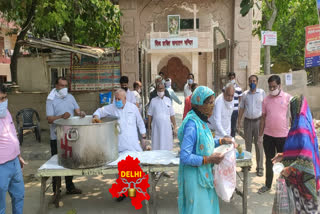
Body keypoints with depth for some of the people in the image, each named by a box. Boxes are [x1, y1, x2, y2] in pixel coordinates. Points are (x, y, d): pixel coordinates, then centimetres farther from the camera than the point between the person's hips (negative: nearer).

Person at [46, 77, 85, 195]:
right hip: (57, 137, -5)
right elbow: (49, 119, -16)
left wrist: (80, 113, -17)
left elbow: (77, 109, 6)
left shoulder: (70, 97, 9)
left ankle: (70, 187, 30)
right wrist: (62, 116, -32)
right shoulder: (51, 100, -9)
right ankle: (56, 189, 19)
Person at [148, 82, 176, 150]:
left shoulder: (168, 100, 6)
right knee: (156, 147, 2)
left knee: (167, 148, 4)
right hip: (156, 128, -1)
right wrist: (149, 128, 1)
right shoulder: (153, 101, 2)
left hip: (167, 127, 1)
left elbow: (172, 115, 7)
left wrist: (175, 127, 4)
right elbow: (150, 115, 3)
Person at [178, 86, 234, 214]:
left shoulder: (201, 120, 3)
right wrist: (208, 159, -24)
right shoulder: (192, 124, -26)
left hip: (205, 174, 9)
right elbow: (185, 157, -27)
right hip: (195, 177, -9)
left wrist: (220, 141, 7)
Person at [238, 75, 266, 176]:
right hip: (247, 121, 2)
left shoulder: (262, 93, 2)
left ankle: (260, 168, 8)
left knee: (259, 145, 0)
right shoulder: (245, 94, 8)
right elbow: (241, 108, 10)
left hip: (258, 121, -2)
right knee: (248, 144, 10)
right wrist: (239, 122, 5)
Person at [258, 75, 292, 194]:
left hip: (283, 136, -3)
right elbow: (263, 118, 8)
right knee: (269, 161, 14)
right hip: (268, 135, 3)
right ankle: (268, 185, 28)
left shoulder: (288, 98, -4)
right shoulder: (266, 100, 5)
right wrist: (260, 135, 7)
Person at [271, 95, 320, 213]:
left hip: (301, 175, -8)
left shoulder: (301, 127, -24)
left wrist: (290, 169, -22)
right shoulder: (302, 123, 6)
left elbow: (306, 156, -29)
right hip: (299, 174, 8)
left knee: (304, 206, 8)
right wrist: (283, 155, 10)